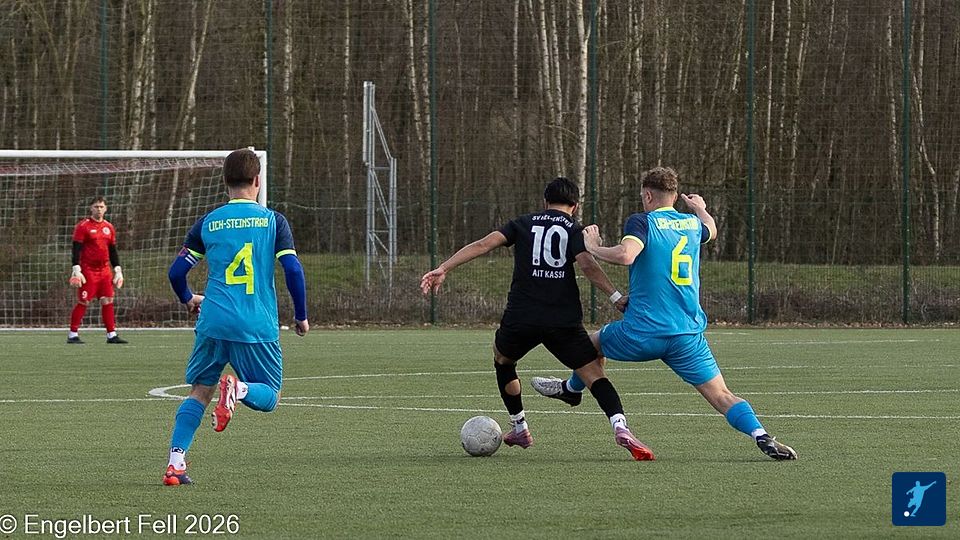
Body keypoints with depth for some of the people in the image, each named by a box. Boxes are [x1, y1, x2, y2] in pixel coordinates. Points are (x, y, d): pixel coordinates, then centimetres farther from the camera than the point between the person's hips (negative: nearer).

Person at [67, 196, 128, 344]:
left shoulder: (109, 228, 13)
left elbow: (113, 251, 19)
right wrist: (76, 270, -15)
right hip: (88, 271, -6)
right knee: (83, 302, -5)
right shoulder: (83, 226, -5)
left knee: (108, 301, 2)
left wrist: (118, 270, 14)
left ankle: (112, 335, 5)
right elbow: (76, 249, -8)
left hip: (105, 271, 6)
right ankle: (72, 335, 2)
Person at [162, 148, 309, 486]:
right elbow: (293, 270, -5)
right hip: (258, 327, -2)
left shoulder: (208, 223, 8)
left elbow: (176, 271, 9)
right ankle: (239, 390, -24)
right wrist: (301, 316, 8)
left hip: (213, 323, 2)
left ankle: (175, 463, -1)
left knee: (199, 392, 14)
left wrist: (188, 299, 30)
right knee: (268, 397, 11)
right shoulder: (272, 221, 3)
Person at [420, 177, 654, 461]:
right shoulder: (574, 229, 8)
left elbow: (484, 244, 3)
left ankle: (519, 429, 35)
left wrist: (443, 269, 0)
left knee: (502, 359, 31)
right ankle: (620, 426, -29)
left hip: (520, 317, 2)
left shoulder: (524, 224, 15)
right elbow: (587, 264, -10)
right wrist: (616, 297, -12)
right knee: (593, 372, -4)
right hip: (564, 319, -2)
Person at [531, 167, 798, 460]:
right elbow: (710, 229, 36)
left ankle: (571, 389, 51)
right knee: (721, 395, -1)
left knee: (594, 342, 27)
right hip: (689, 335, 3)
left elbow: (625, 255, -26)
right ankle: (761, 435, -24)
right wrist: (701, 208, 58)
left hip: (643, 333, -3)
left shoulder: (642, 222, -6)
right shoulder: (692, 224, 11)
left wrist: (593, 248, -7)